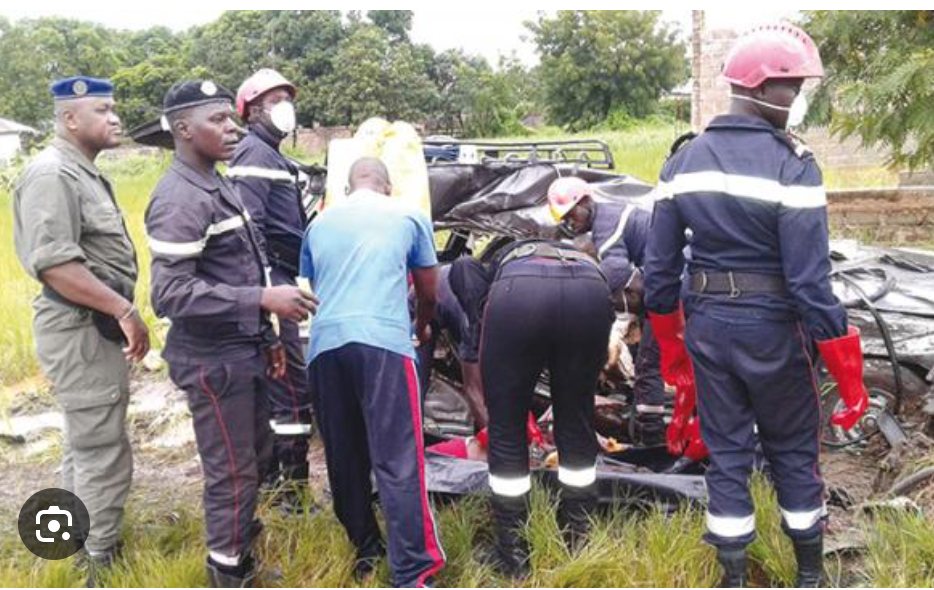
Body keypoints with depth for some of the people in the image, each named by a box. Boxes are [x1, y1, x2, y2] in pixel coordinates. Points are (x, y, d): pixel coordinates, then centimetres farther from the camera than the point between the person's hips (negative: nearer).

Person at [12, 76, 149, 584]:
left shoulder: (83, 172, 14)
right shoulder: (53, 174, -17)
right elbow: (53, 262, -27)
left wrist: (119, 312, 18)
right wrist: (124, 309, -26)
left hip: (97, 328, 11)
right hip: (80, 332, -11)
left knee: (86, 446, 21)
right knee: (104, 455, -2)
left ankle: (81, 550, 36)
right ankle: (102, 567, 11)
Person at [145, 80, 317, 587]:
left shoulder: (218, 187, 12)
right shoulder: (179, 200, -19)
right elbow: (171, 293, -27)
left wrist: (265, 336, 18)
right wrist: (263, 299, -29)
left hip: (243, 352, 10)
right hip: (213, 360, -10)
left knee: (256, 456, 22)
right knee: (232, 471, 3)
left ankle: (240, 545, 42)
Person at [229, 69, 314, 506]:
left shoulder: (270, 155, 22)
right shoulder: (254, 153, -10)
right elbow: (250, 229, -22)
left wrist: (285, 284, 26)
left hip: (280, 279, 11)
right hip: (272, 282, -11)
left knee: (272, 384, 16)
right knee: (293, 389, -9)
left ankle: (270, 472, 26)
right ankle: (293, 488, -3)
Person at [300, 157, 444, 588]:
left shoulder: (319, 223, 26)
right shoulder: (409, 217, 19)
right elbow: (429, 294, 27)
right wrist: (422, 327, 48)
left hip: (324, 345, 4)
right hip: (383, 342, -3)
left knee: (343, 458, 14)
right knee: (397, 461, -7)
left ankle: (365, 552, 24)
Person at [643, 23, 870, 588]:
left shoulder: (684, 160, 0)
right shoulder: (792, 166, -17)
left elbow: (660, 266, 2)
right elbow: (810, 281, -19)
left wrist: (670, 343, 15)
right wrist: (847, 371, -10)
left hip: (706, 324, 4)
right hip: (771, 327, -4)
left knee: (726, 452, 16)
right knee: (794, 452, 17)